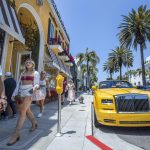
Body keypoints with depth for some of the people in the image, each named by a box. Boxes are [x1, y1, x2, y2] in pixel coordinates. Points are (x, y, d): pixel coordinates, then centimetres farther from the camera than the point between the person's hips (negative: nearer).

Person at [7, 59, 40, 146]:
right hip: (22, 93, 6)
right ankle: (34, 124, 36)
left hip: (29, 93, -6)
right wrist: (14, 94, 8)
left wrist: (34, 88, -25)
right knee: (27, 111, 14)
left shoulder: (35, 73, 5)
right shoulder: (23, 73, 19)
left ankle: (16, 134, -12)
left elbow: (37, 84, -2)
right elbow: (19, 84, 16)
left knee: (22, 112, -15)